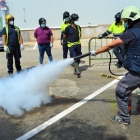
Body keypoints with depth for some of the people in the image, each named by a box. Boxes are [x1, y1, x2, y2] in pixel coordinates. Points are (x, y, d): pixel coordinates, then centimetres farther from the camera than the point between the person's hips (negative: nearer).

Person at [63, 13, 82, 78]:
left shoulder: (78, 27, 5)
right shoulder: (68, 28, -10)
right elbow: (64, 36, 1)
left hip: (78, 44, 5)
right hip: (71, 45, -5)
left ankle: (75, 70, 25)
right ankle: (78, 72, -11)